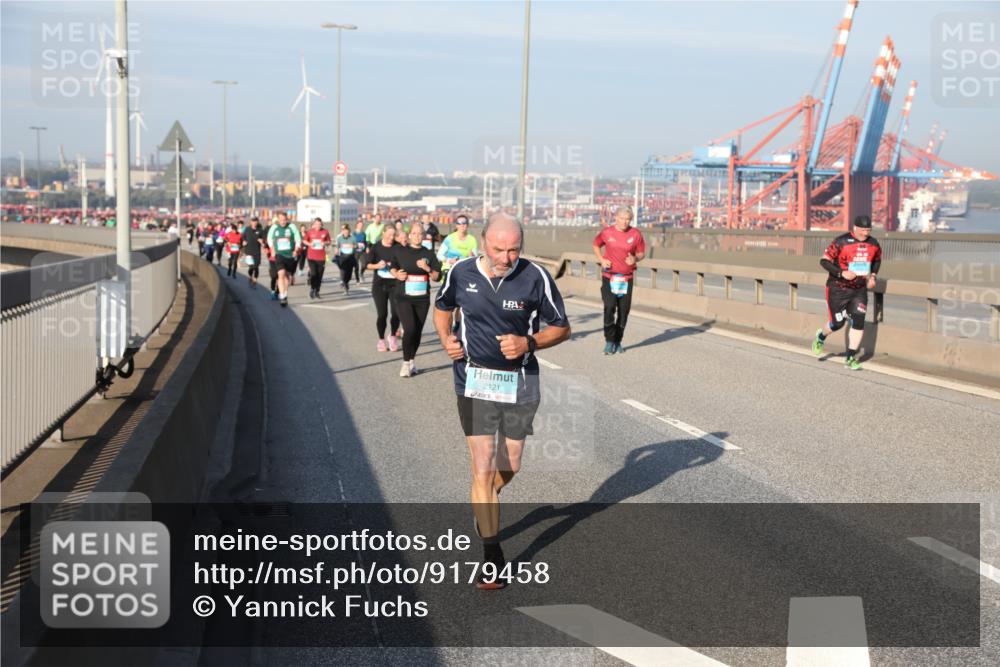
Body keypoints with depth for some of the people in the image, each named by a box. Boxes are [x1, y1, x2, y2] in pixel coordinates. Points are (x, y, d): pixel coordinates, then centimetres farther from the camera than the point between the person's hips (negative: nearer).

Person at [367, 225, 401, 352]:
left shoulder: (398, 247, -3)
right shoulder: (376, 247, -1)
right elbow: (369, 265, 3)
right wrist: (377, 266, -16)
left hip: (395, 284, 0)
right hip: (379, 285, 0)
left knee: (397, 312, -8)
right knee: (382, 314, 1)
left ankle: (392, 336, 18)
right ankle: (381, 340, 20)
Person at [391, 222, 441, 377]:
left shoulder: (428, 253, 4)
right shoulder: (400, 251, 0)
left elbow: (436, 276, 4)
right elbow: (393, 268, 15)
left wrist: (427, 268, -14)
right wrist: (397, 274, -7)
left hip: (422, 299, 2)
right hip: (404, 297, -2)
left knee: (418, 331, 7)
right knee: (410, 329, -16)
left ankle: (412, 360, 27)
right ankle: (406, 363, 0)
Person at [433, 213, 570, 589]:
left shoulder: (536, 278, -11)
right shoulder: (462, 273, -6)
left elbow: (561, 328, -1)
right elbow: (441, 308, 16)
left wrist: (529, 343, -19)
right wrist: (446, 339, -2)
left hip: (521, 384, 1)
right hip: (475, 383, -1)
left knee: (509, 467, 15)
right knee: (483, 469, -7)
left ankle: (483, 504, 49)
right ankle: (492, 555, 2)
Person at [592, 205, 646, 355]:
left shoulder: (636, 234, 0)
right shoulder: (606, 233, -1)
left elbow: (641, 253, 9)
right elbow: (596, 245, 15)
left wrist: (635, 259, -14)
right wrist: (601, 259, -1)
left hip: (627, 278, 2)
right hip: (609, 277, -2)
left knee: (624, 310, 5)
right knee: (609, 307, -13)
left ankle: (617, 341, 20)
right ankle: (609, 341, -2)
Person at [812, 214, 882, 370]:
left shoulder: (874, 244, 2)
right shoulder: (841, 242, -16)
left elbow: (877, 260, 22)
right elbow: (824, 261, -16)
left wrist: (872, 276, 6)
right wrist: (842, 273, -27)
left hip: (860, 290, 4)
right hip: (838, 289, -4)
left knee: (858, 321, -8)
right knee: (837, 323, 0)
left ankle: (851, 359, 2)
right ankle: (821, 337, 36)